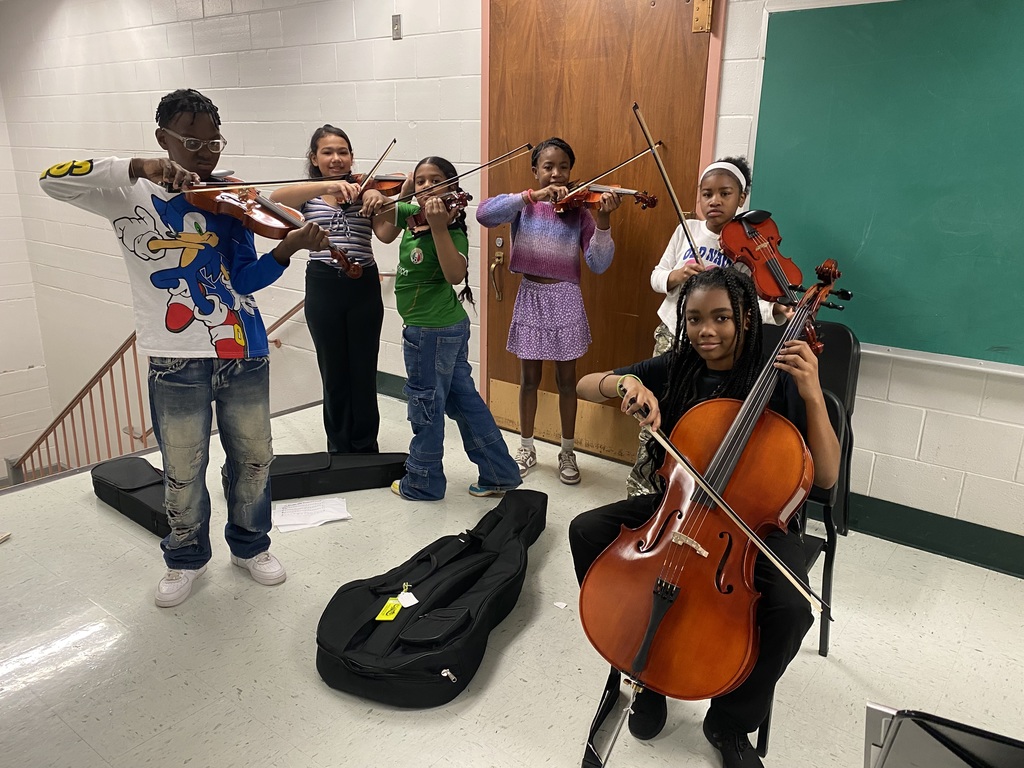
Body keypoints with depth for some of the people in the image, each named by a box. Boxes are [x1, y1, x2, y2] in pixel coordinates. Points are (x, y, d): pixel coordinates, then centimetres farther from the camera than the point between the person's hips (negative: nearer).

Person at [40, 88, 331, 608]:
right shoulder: (132, 195, 0)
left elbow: (246, 279, -1)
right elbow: (53, 180, -17)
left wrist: (288, 247, -19)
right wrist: (138, 167, -28)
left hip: (245, 353, 3)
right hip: (177, 361, -2)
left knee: (254, 460, 14)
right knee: (183, 473, 10)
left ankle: (250, 546, 37)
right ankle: (186, 558, 35)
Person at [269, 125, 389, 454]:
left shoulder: (363, 190, 5)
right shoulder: (307, 194, 4)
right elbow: (275, 197, -20)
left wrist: (381, 201, -30)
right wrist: (329, 185, -33)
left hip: (364, 287, 0)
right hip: (323, 288, 0)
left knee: (364, 372, 6)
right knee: (334, 372, 10)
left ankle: (365, 448, 22)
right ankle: (339, 447, 26)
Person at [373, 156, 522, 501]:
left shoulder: (452, 231, -18)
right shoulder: (410, 214, 5)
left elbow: (455, 275, -34)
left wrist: (438, 227, -41)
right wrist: (403, 193, 4)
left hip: (430, 332, -9)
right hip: (450, 327, 9)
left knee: (426, 406, 6)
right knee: (463, 399, 15)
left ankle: (423, 483, 25)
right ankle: (500, 473, 26)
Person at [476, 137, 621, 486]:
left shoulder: (580, 210, -3)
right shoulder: (523, 205, -2)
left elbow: (598, 264, -12)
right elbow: (484, 214, -23)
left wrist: (602, 221, -27)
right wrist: (534, 195, -29)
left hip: (565, 300, 0)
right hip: (530, 297, 0)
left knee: (566, 379, 9)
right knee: (529, 378, 11)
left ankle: (568, 451, 25)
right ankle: (526, 448, 28)